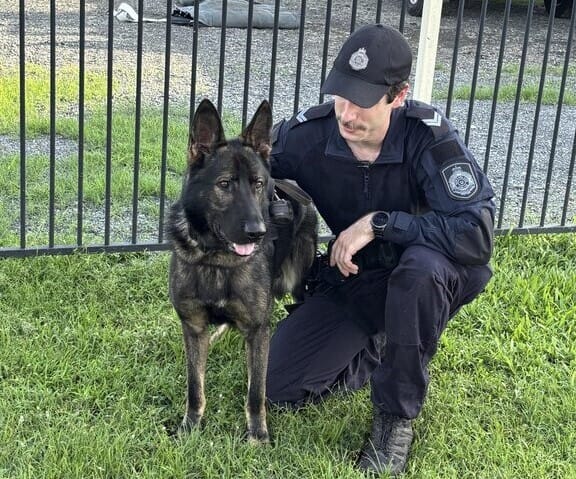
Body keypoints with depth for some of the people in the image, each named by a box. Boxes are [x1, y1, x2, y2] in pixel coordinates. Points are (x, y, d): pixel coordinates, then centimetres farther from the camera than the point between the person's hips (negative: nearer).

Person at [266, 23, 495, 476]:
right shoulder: (308, 133, -17)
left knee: (419, 268, -40)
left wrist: (379, 222, -34)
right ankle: (383, 350, 19)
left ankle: (396, 419, -18)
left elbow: (478, 235, -34)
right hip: (351, 278, 4)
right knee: (282, 385, -9)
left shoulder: (429, 135, -27)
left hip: (430, 278, -3)